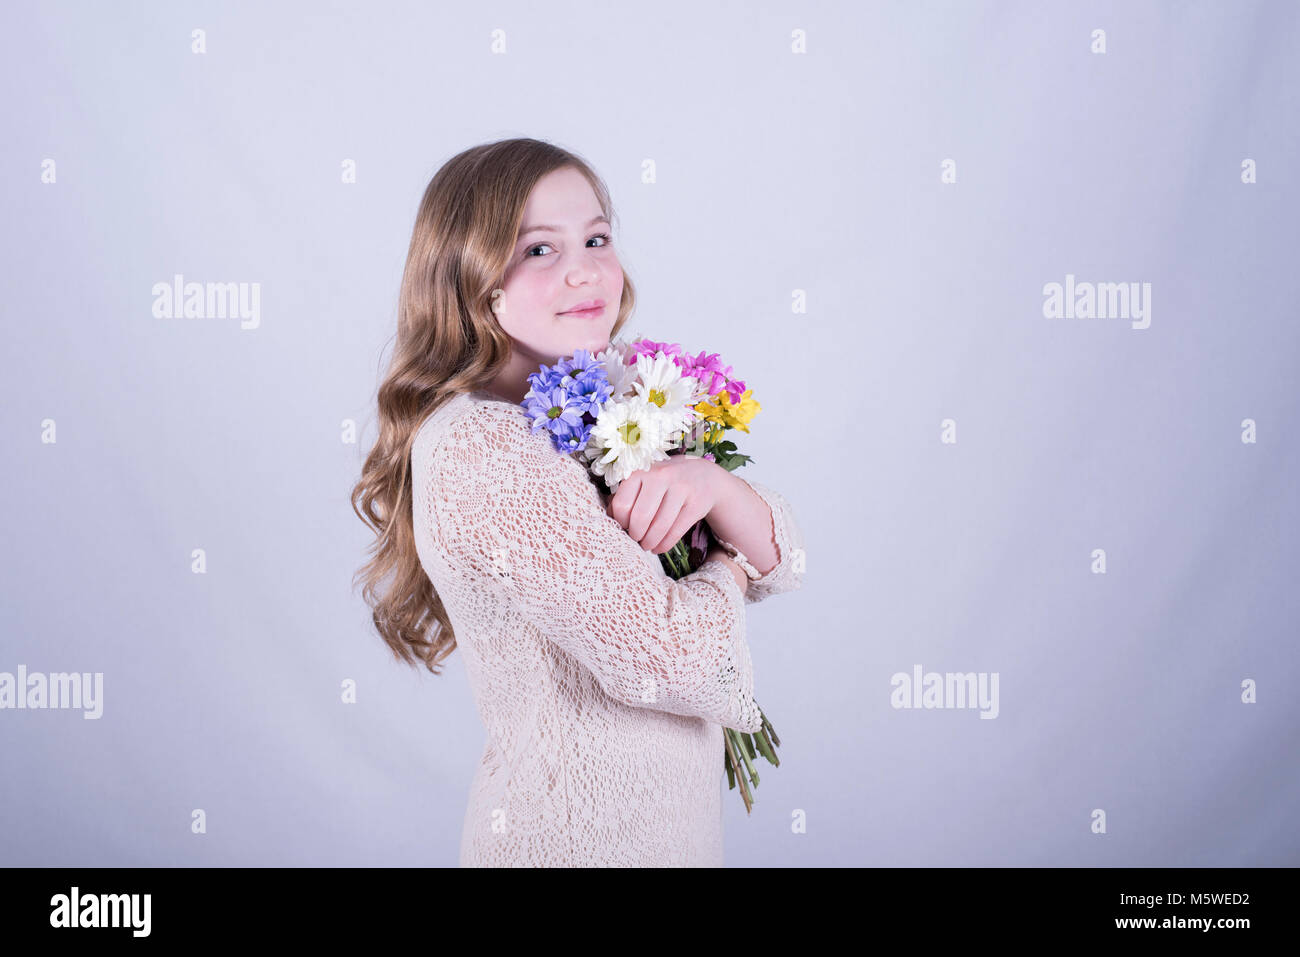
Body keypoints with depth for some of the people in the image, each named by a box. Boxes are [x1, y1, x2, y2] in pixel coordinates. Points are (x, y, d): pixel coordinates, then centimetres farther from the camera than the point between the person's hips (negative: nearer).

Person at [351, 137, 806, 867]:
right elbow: (667, 654, -29)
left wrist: (709, 481, -18)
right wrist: (726, 571, -8)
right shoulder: (477, 446, -23)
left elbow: (783, 562, 2)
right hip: (579, 835, -8)